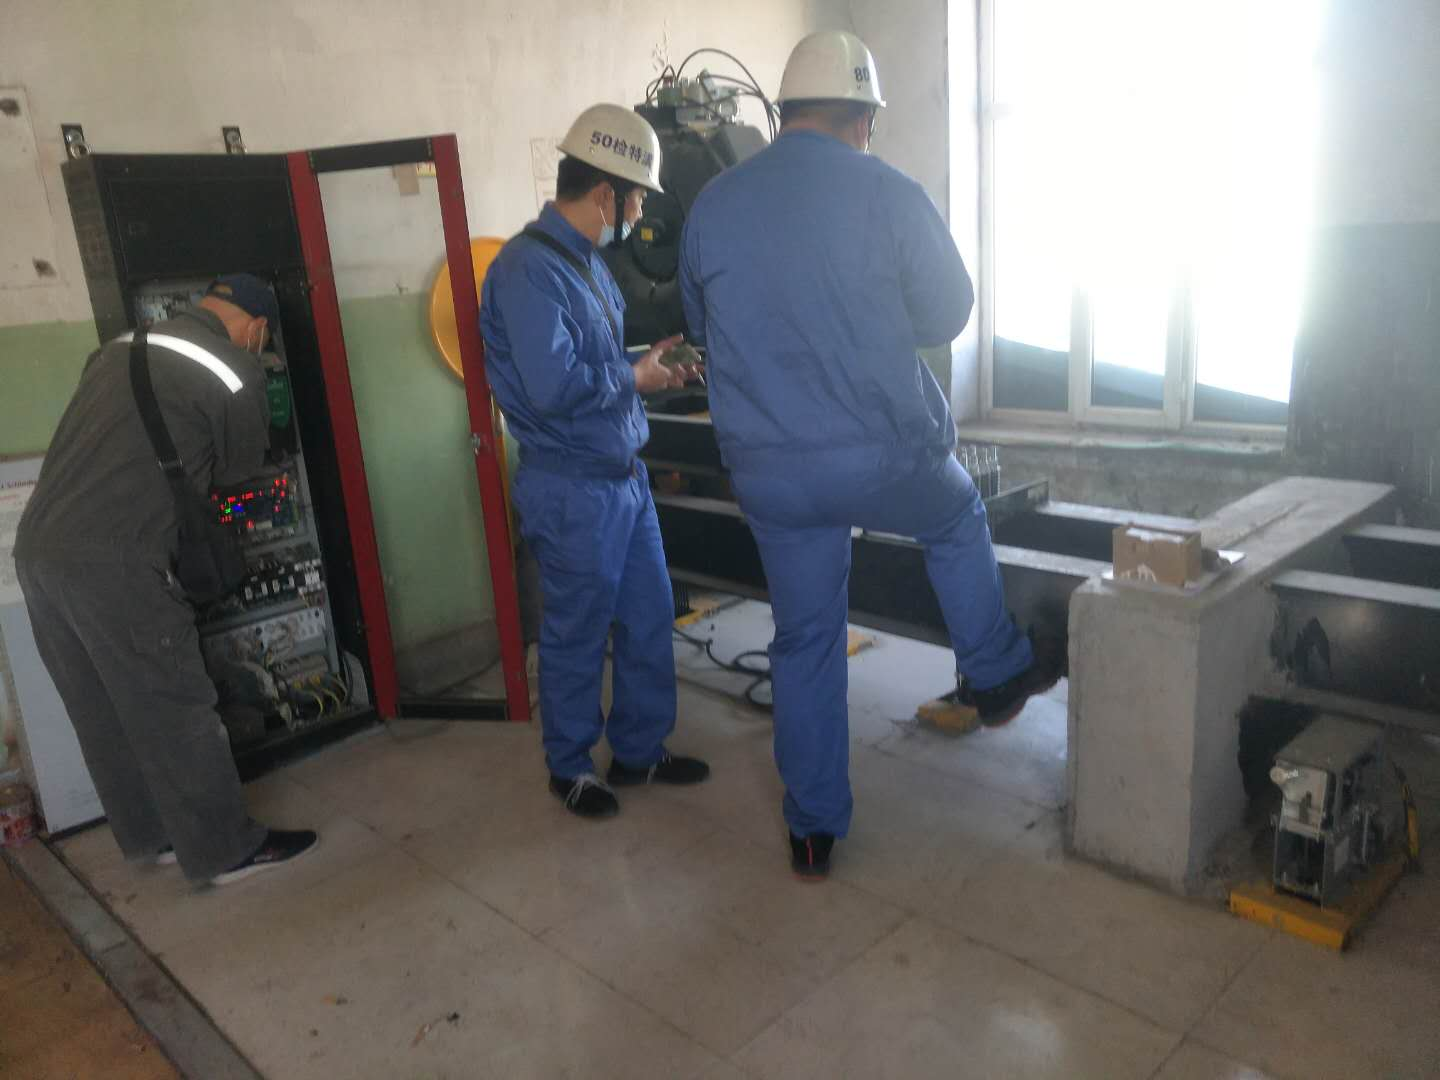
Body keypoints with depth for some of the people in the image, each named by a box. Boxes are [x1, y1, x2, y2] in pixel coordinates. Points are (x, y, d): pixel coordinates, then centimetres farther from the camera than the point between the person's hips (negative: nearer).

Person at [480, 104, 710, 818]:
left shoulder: (585, 261, 12)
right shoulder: (527, 269, -19)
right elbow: (553, 386, -28)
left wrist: (652, 362, 7)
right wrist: (634, 378, -14)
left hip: (625, 476, 9)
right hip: (572, 488, -9)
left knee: (650, 618, 16)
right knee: (577, 636, 7)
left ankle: (640, 750, 33)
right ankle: (570, 767, 28)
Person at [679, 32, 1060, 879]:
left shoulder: (713, 205, 3)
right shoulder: (891, 195, -7)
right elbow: (948, 315, 3)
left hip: (768, 470, 3)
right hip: (884, 454, -3)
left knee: (805, 640, 15)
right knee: (958, 519, 30)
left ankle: (813, 830, 25)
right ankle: (998, 677, 41)